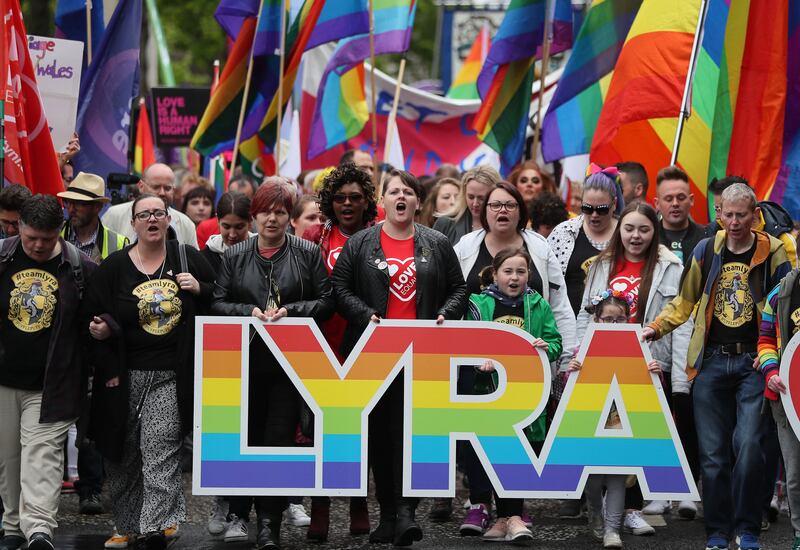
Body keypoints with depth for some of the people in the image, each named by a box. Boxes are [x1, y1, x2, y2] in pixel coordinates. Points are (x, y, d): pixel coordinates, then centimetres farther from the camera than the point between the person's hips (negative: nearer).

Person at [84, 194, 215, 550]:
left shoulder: (188, 259, 6)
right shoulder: (114, 266, 5)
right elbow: (93, 314, 10)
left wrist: (200, 289, -5)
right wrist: (99, 330, -11)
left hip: (172, 375, -2)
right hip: (125, 375, 2)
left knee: (160, 448, -14)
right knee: (122, 454, 7)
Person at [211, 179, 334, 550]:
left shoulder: (308, 254, 4)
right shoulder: (234, 256, 8)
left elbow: (326, 301, 2)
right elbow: (217, 302, 5)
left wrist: (291, 311, -13)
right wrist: (249, 312, -12)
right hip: (246, 360, 1)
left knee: (280, 439, -3)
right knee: (245, 436, 3)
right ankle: (238, 513, 16)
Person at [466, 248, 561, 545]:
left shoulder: (538, 306, 7)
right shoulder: (479, 305, 3)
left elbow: (555, 342, 9)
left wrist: (547, 348, -14)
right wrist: (480, 361, -17)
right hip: (492, 389, -1)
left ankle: (507, 517, 6)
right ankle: (512, 517, 4)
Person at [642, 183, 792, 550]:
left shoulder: (773, 253, 1)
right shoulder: (706, 251, 7)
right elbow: (684, 302, 16)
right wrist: (656, 328, 2)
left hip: (753, 363, -2)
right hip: (711, 363, 2)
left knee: (748, 445, -11)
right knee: (713, 451, 3)